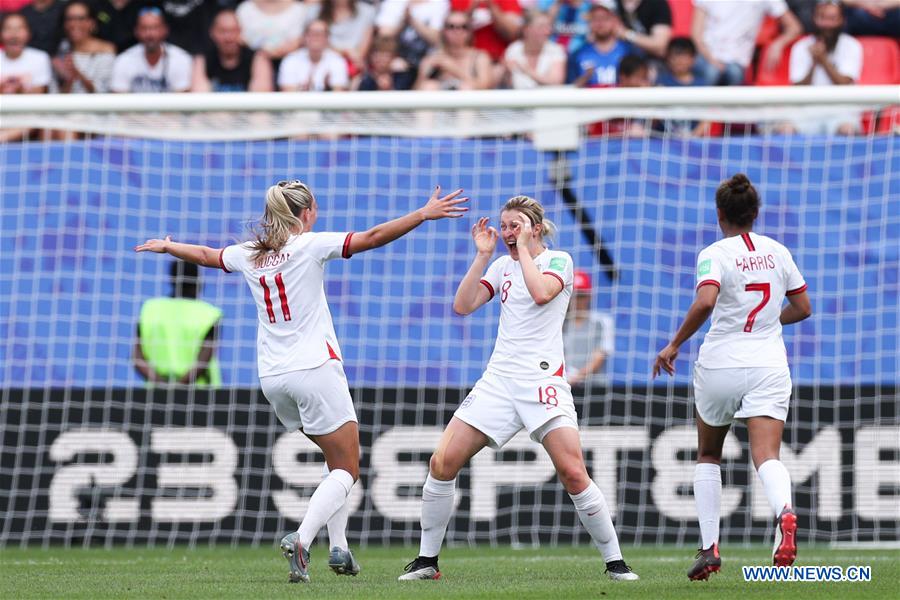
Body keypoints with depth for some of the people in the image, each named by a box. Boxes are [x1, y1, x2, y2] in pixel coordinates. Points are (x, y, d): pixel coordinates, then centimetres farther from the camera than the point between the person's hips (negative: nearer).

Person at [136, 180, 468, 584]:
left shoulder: (249, 255, 10)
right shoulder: (309, 245, -6)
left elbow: (206, 255, 29)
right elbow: (371, 238, -14)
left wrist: (166, 246, 48)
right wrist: (424, 214, -12)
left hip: (273, 378, 7)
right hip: (315, 369, -7)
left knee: (339, 456, 22)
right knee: (347, 470, -2)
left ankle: (339, 547, 12)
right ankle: (301, 540, -24)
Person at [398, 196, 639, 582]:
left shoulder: (559, 260, 0)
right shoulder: (503, 265, 15)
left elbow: (541, 292, -20)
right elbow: (463, 306, 6)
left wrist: (523, 247, -9)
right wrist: (482, 255, 1)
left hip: (543, 380, -5)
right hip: (499, 378, 5)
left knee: (572, 472, -18)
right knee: (443, 462, -6)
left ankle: (615, 562, -6)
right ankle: (427, 561, 5)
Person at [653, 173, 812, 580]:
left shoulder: (715, 254, -7)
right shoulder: (777, 252, 7)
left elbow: (705, 302, -25)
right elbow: (803, 307, 15)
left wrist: (674, 345, -15)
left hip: (720, 365, -2)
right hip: (769, 365, 2)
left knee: (708, 455, 18)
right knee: (766, 455, -11)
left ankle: (709, 547, 12)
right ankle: (784, 512, -43)